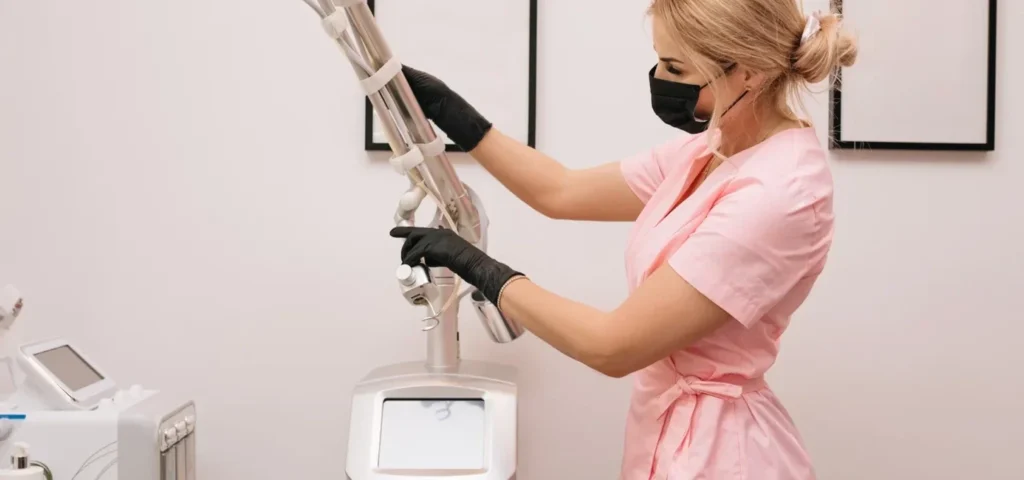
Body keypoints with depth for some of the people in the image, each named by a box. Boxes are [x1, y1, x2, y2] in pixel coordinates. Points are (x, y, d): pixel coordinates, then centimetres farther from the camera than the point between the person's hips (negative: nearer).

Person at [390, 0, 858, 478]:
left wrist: (478, 267, -16)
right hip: (670, 428, 8)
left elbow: (613, 347, -25)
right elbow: (561, 192, 9)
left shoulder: (776, 193, -26)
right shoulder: (713, 150, 1)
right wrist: (451, 114, 4)